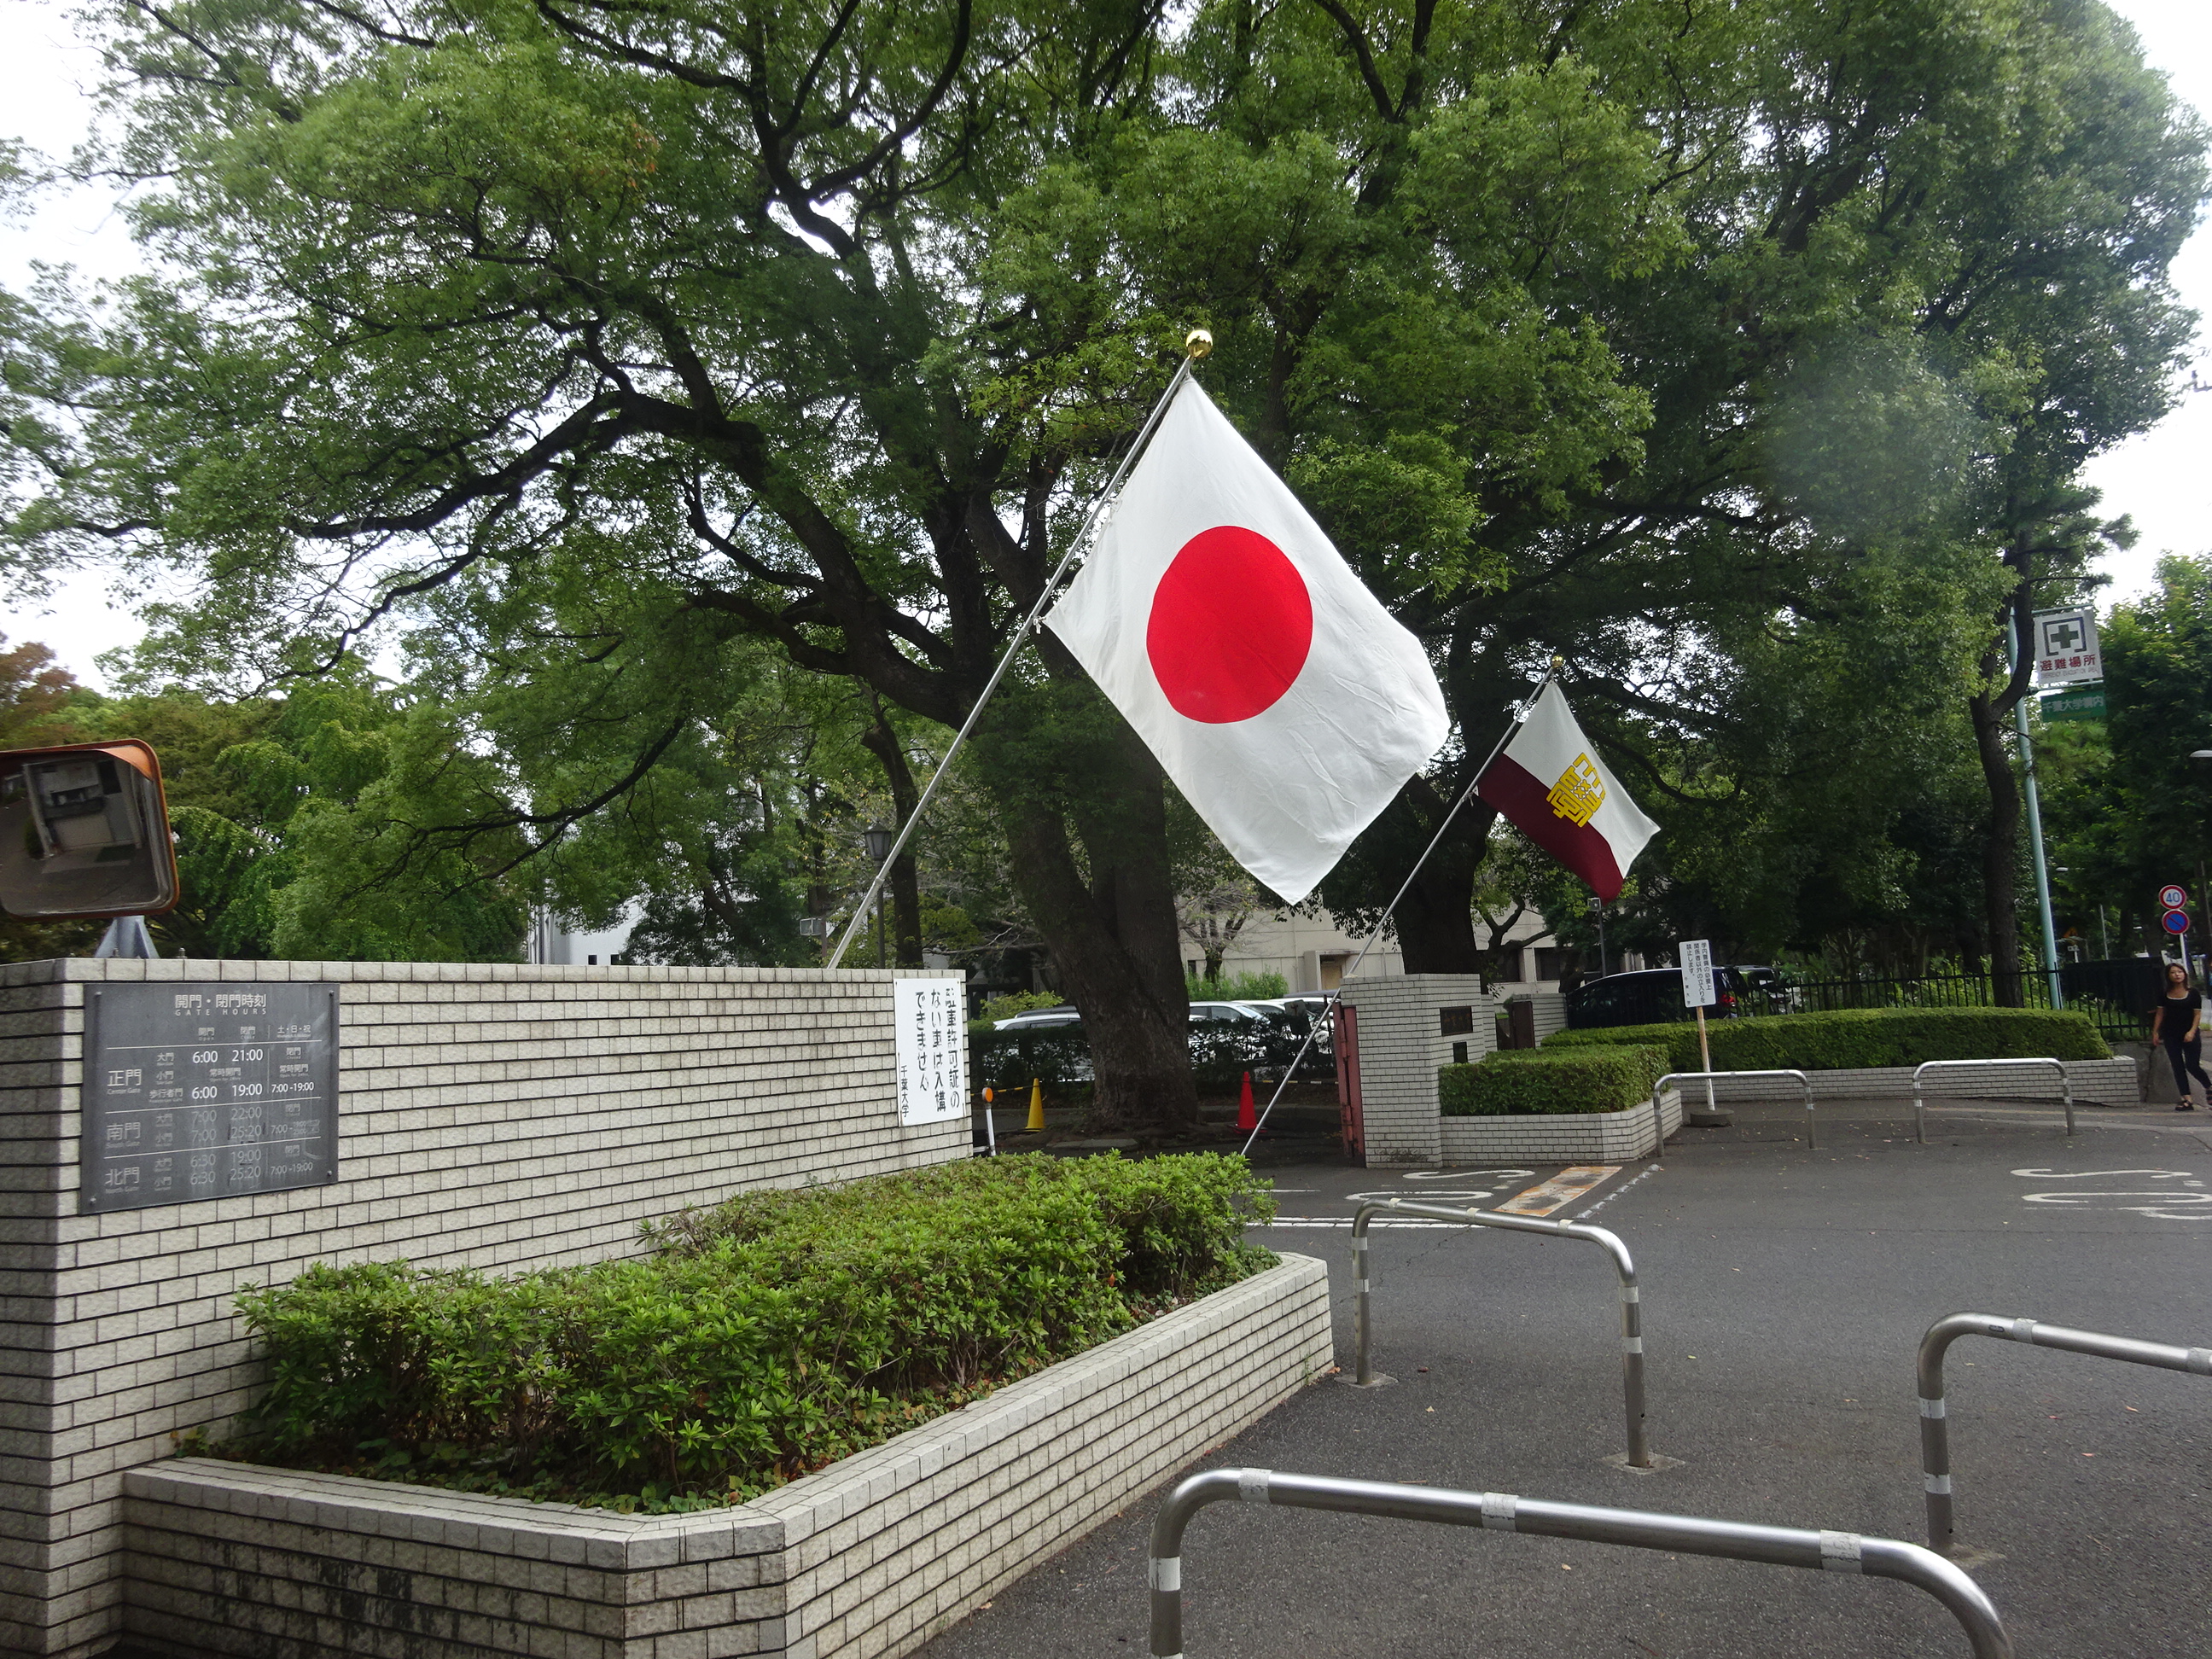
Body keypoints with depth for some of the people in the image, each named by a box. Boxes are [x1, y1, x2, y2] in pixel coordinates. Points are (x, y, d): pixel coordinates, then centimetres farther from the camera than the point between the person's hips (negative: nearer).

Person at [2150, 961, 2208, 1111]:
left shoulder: (2193, 992, -3)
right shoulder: (2165, 995, 4)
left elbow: (2198, 1014, -5)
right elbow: (2160, 1014, 8)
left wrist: (2192, 1031, -15)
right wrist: (2155, 1032, 4)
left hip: (2189, 1035, -3)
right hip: (2171, 1035, 3)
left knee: (2192, 1066, -6)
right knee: (2178, 1067, 1)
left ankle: (2209, 1087, 25)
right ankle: (2187, 1100, 3)